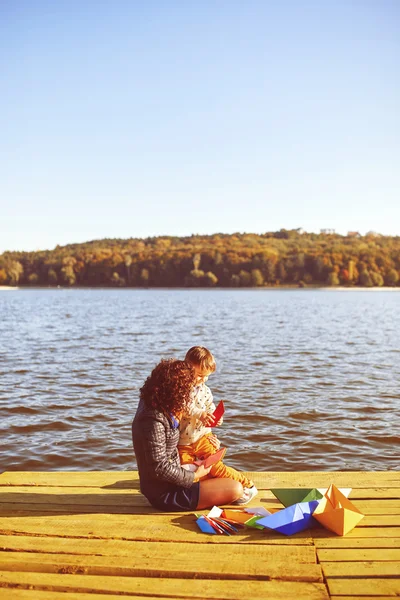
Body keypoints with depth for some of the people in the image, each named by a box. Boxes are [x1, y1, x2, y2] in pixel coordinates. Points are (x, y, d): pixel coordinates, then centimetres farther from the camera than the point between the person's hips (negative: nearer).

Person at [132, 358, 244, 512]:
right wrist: (195, 476, -15)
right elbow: (160, 468, -27)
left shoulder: (151, 405, 1)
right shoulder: (153, 420, -29)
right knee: (236, 489, -9)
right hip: (165, 493, -10)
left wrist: (176, 417, 1)